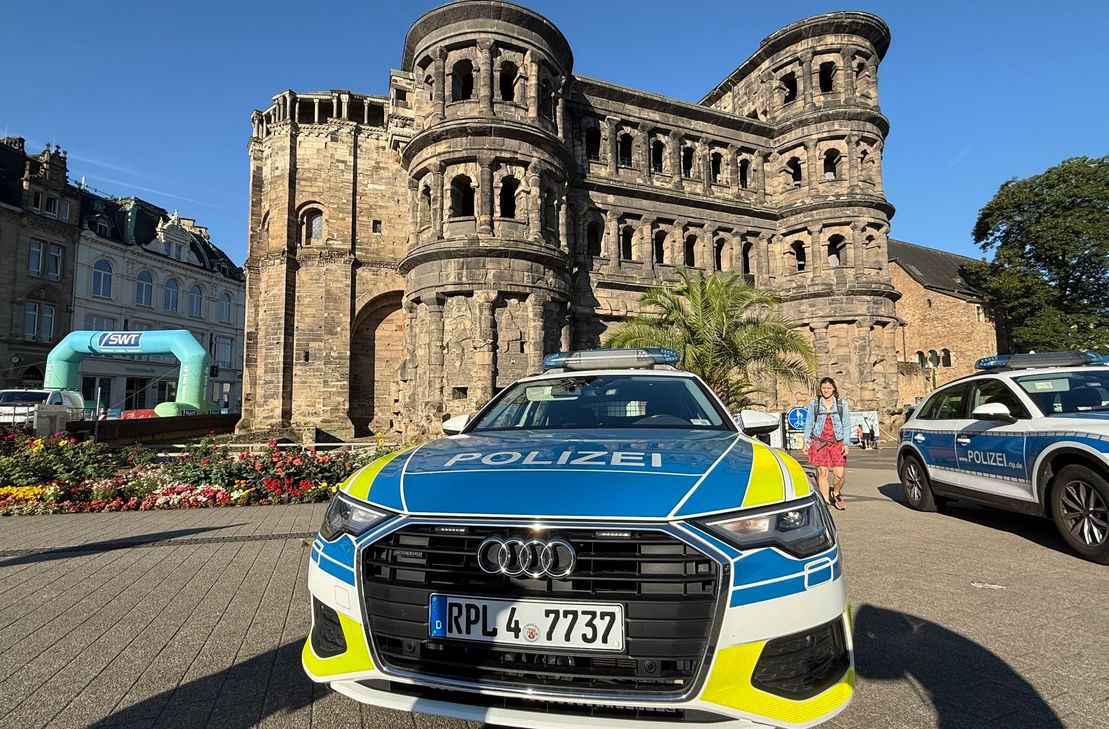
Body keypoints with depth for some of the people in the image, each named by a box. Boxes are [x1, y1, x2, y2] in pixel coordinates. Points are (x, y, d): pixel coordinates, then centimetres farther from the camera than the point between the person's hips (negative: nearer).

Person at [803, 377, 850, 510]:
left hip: (837, 442, 0)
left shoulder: (842, 404, 4)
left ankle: (836, 493, 24)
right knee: (822, 473, 1)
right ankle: (826, 501, 13)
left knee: (840, 474, -6)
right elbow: (809, 424, 9)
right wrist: (806, 442, 5)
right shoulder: (814, 404, 5)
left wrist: (846, 443, -4)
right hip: (819, 442, 0)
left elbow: (846, 425, 4)